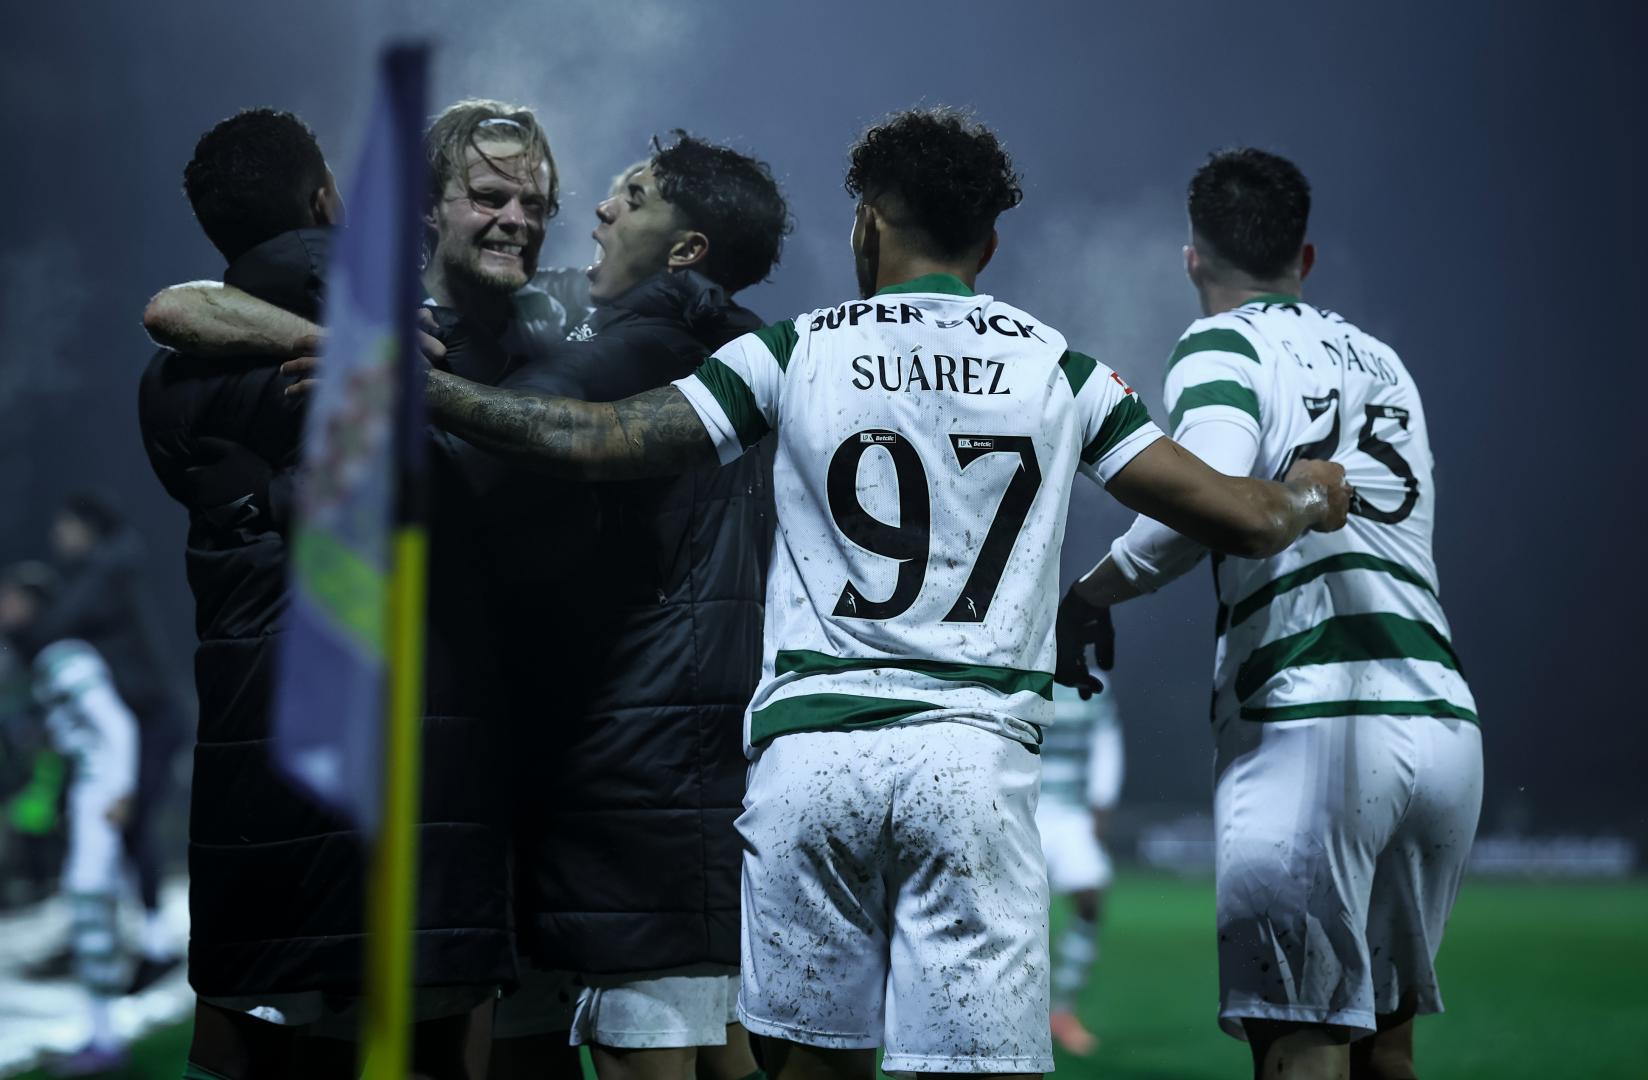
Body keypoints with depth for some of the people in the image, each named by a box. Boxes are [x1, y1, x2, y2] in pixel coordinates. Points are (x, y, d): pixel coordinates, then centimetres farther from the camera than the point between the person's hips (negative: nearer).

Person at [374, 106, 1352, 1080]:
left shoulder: (795, 353, 7)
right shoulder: (1054, 365, 10)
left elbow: (592, 442, 3)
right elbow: (1240, 521, 11)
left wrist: (418, 388, 15)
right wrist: (1312, 496, 33)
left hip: (810, 749, 0)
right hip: (974, 755, 0)